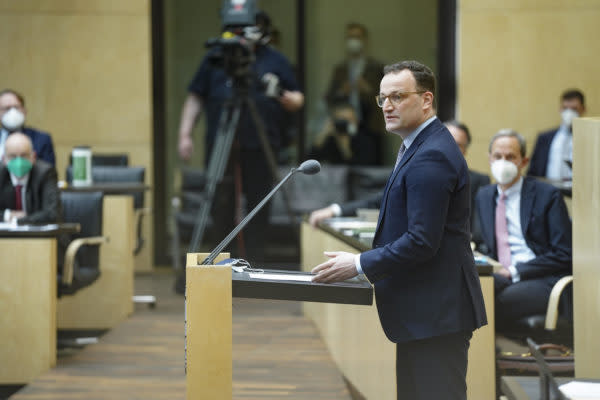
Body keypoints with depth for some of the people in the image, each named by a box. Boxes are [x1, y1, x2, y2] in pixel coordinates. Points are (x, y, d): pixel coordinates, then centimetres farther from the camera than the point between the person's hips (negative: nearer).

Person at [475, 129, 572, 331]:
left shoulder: (547, 195, 1)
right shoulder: (484, 196, 19)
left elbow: (563, 255, -4)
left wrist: (515, 271, -11)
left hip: (542, 280, -4)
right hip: (501, 276, 5)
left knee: (499, 301, -36)